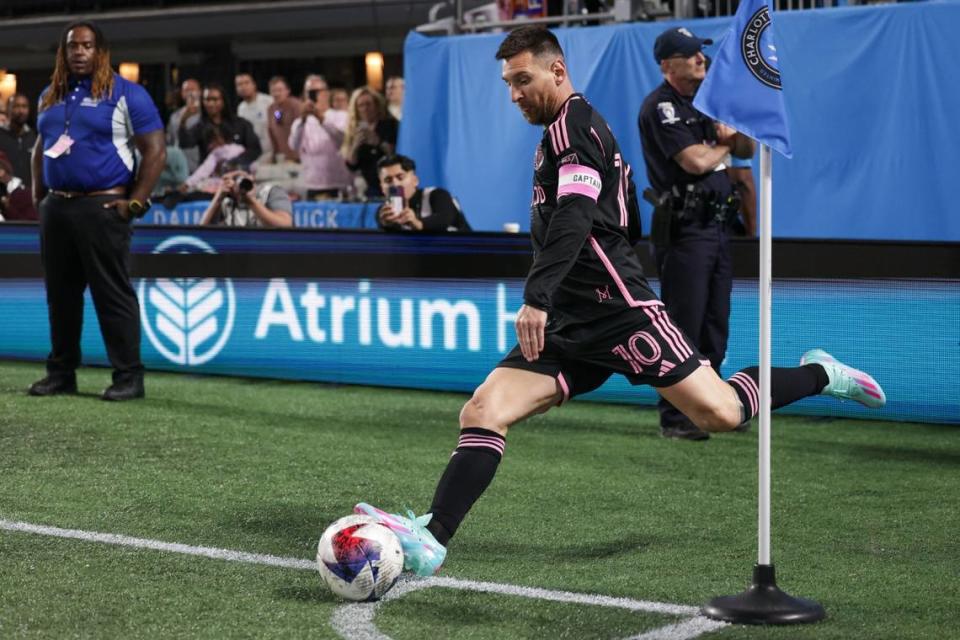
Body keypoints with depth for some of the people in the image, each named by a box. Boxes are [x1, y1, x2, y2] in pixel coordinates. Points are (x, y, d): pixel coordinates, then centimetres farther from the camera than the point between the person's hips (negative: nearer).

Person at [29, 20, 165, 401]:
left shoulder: (125, 94, -5)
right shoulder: (50, 96, 15)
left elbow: (155, 151, -8)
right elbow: (40, 147, 25)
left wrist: (135, 204, -12)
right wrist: (38, 195, 15)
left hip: (102, 207, -6)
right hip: (56, 208, 7)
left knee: (112, 294, -6)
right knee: (60, 294, 10)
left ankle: (128, 377, -1)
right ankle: (61, 373, 18)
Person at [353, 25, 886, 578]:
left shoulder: (573, 124, -7)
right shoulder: (567, 130, 22)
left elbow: (575, 218, -23)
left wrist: (538, 298, -34)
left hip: (616, 311, -9)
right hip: (566, 327, 9)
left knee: (720, 414, -9)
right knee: (482, 413, -9)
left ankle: (819, 375, 17)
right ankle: (432, 540, -18)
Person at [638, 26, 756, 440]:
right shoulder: (660, 107, -10)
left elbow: (747, 150, 18)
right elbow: (696, 161, -19)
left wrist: (734, 133, -4)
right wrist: (725, 143, 0)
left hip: (718, 227, 8)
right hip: (683, 231, -8)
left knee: (715, 327, 11)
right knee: (683, 327, -8)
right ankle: (674, 418, -3)